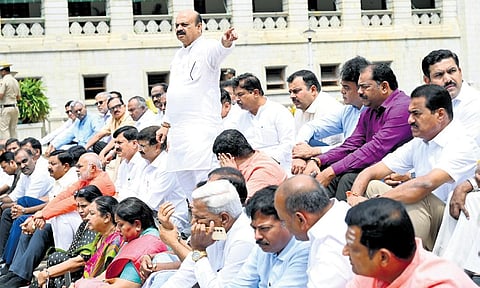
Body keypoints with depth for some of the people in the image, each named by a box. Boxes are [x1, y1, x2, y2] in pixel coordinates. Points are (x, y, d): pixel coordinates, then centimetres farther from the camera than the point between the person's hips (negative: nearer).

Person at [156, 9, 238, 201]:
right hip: (178, 131, 8)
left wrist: (226, 43, -51)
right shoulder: (179, 56, 21)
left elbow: (219, 51, -28)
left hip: (201, 129, -8)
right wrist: (166, 124, 23)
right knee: (187, 188, 9)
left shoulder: (207, 49, -3)